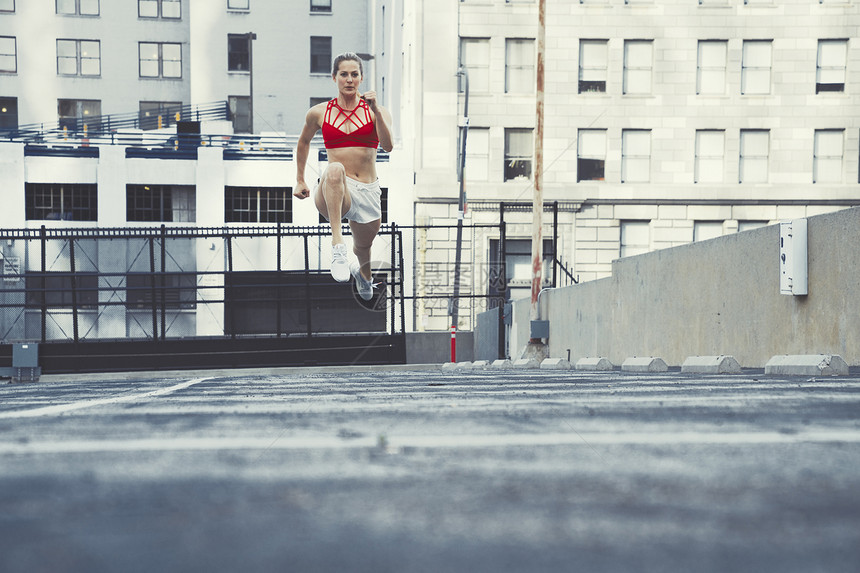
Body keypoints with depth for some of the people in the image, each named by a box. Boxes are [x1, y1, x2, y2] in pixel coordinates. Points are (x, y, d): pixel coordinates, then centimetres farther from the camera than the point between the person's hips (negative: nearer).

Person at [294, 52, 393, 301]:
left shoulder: (377, 111, 3)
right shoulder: (319, 113, 5)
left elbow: (387, 145, -14)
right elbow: (303, 142, 24)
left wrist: (375, 110, -23)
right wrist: (300, 180, 23)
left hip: (368, 192, 2)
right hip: (334, 194, -2)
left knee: (364, 246, 21)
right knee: (335, 170, -38)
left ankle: (363, 272, 63)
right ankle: (337, 246, -45)